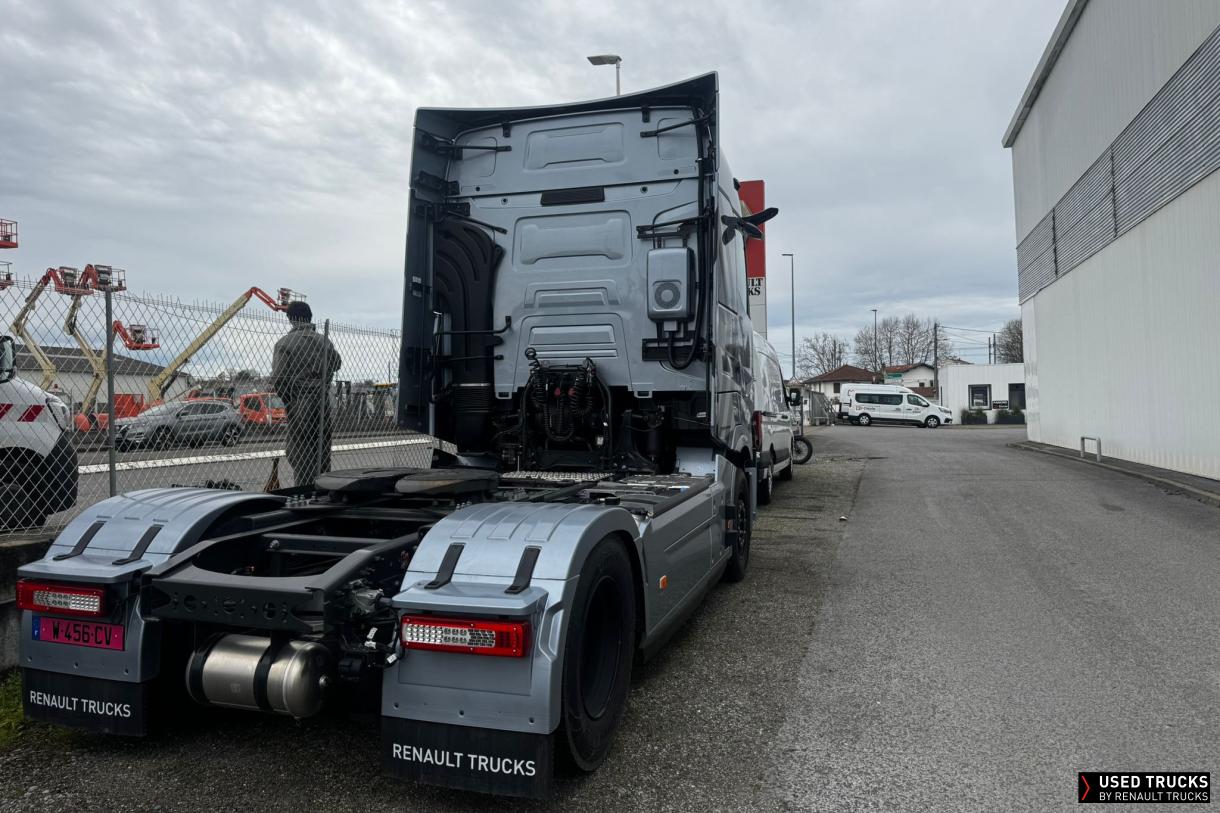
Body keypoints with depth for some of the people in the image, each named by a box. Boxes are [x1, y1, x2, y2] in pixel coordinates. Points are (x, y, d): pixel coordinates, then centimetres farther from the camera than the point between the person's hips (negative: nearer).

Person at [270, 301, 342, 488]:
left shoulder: (284, 343, -8)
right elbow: (337, 363, 20)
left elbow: (277, 378, -11)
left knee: (300, 452, 0)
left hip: (299, 403, -4)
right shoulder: (323, 341, 5)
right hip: (323, 401, 4)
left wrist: (286, 399, 2)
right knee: (323, 449, 13)